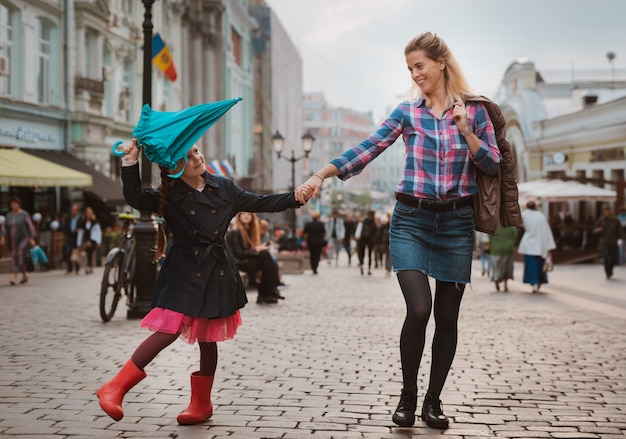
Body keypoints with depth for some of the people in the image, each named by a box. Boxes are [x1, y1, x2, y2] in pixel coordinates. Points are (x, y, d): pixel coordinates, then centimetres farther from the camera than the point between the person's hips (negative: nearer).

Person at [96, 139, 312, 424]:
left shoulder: (223, 187, 3)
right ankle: (115, 389, -8)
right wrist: (130, 163, -26)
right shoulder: (169, 197, -4)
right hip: (184, 272, -3)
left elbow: (259, 204, 8)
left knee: (208, 339, 10)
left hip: (217, 272, 3)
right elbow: (135, 198, -17)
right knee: (170, 330, -15)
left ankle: (201, 405, 24)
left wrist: (295, 198, -1)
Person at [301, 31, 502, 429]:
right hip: (412, 219, -1)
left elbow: (493, 166, 1)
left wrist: (466, 131, -14)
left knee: (447, 317, 4)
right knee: (419, 308, -16)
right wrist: (322, 175, -14)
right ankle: (408, 395, 4)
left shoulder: (474, 110, 3)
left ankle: (433, 400, 19)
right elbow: (367, 149, -4)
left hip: (457, 221, 1)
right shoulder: (407, 112, 4)